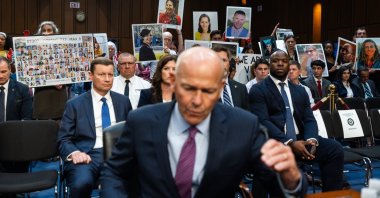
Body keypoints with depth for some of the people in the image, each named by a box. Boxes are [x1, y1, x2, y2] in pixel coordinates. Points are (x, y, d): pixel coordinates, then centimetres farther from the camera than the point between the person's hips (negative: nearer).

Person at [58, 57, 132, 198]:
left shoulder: (123, 101, 17)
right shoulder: (75, 104, 9)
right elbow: (63, 140, 6)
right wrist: (74, 153, -16)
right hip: (88, 155, -1)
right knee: (82, 183, -35)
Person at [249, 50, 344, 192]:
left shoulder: (300, 91, 20)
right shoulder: (258, 90, 3)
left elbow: (309, 120, 12)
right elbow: (263, 121, -10)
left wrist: (311, 140, -12)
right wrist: (290, 143, -23)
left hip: (300, 139, 5)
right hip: (274, 142, -5)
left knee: (335, 149, -18)